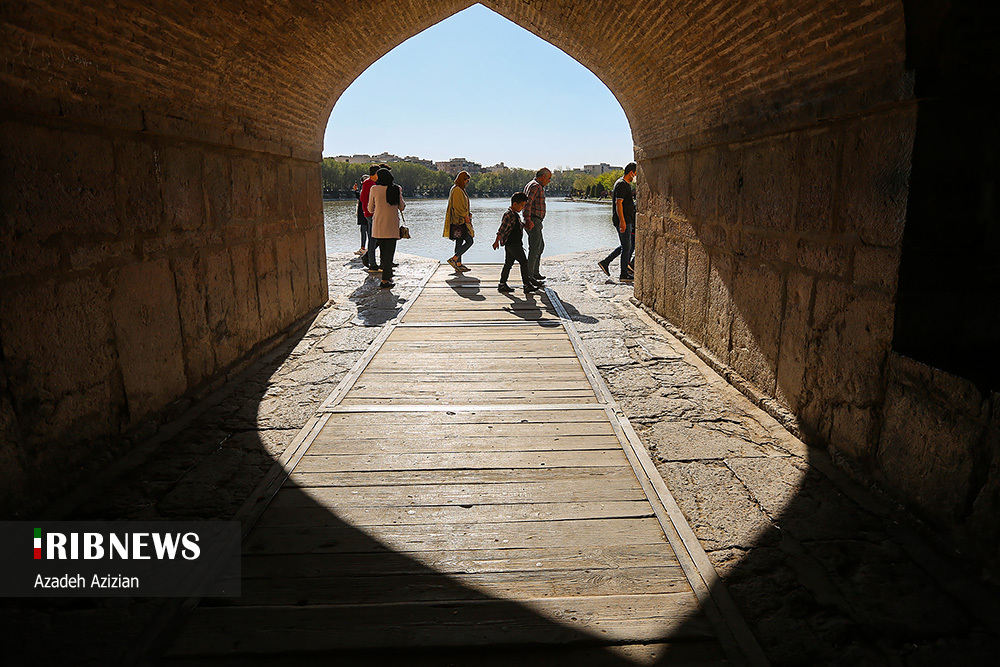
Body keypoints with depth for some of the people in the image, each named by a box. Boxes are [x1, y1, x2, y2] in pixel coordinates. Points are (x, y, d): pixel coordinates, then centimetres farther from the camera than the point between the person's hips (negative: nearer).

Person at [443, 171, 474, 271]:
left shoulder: (461, 189, 18)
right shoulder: (457, 190, -15)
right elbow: (457, 206, -21)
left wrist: (468, 214, 11)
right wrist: (465, 215, -16)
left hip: (460, 220, 11)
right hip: (460, 220, -11)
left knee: (459, 241, 10)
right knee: (469, 241, -10)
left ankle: (458, 264, 13)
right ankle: (453, 259, -11)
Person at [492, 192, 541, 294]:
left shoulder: (515, 214, 16)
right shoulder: (509, 215, -16)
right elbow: (502, 229, -18)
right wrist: (497, 241, -18)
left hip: (515, 243, 10)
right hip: (511, 244, -10)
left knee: (508, 263, 12)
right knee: (523, 262, -8)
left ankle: (502, 285, 17)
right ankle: (527, 285, -6)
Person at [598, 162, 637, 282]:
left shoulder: (626, 184, 18)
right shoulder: (622, 184, -14)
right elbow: (618, 203, -22)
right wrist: (622, 221, -28)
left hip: (626, 220, 10)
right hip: (623, 221, -10)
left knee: (626, 246, 14)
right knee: (626, 247, -5)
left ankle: (605, 262, 16)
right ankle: (624, 274, 2)